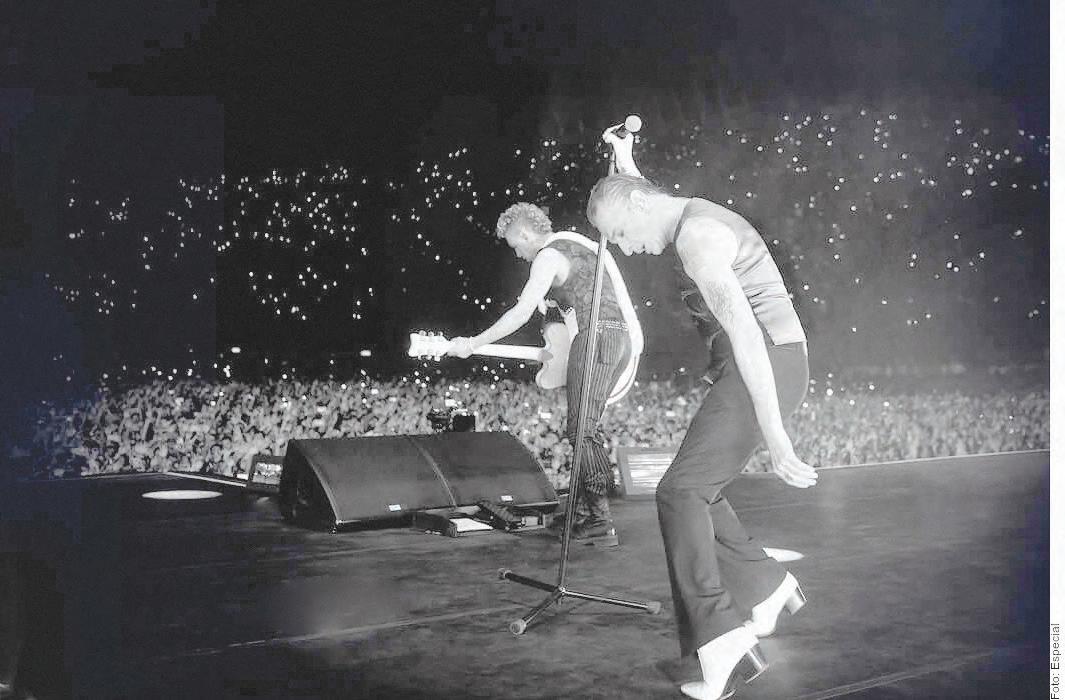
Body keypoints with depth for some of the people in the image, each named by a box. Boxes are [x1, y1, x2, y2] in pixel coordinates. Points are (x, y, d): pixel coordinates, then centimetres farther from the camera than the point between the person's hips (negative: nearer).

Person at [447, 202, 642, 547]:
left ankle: (601, 522, -12)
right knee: (589, 426, 15)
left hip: (595, 336, -10)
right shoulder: (580, 243, 22)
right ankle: (583, 510, 18)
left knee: (582, 429, -8)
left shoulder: (548, 256, -6)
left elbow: (521, 313, -14)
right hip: (622, 336, 10)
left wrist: (472, 344, -10)